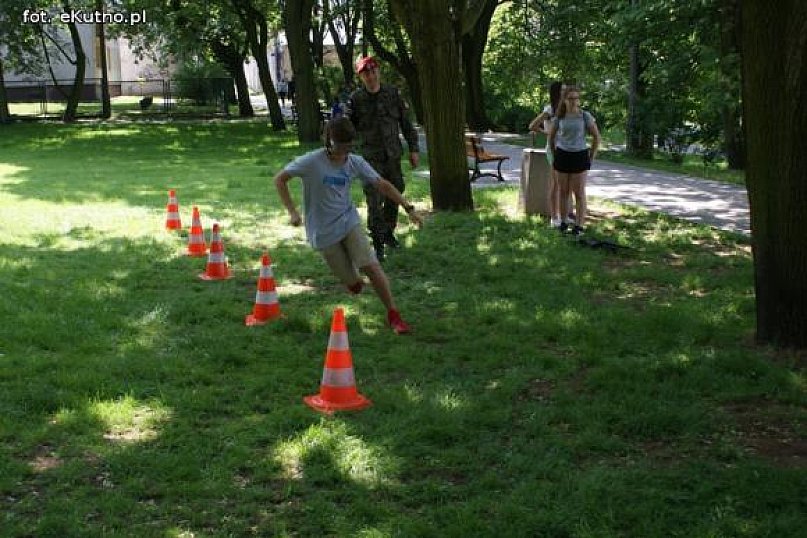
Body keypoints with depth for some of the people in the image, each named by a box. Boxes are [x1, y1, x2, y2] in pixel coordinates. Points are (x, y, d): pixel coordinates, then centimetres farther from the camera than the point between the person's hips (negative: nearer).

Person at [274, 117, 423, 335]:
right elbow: (280, 179, -9)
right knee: (353, 283, 1)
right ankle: (354, 280, 40)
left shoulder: (355, 162, -4)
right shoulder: (312, 162, -16)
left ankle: (393, 313, -2)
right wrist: (292, 211, -15)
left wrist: (408, 208, -4)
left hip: (349, 221, 3)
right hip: (324, 231, -3)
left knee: (370, 265, -14)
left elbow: (382, 185, 1)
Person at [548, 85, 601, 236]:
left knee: (579, 192, -2)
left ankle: (580, 225, 3)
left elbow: (597, 136, -1)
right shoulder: (559, 117, 0)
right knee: (564, 191, 9)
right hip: (562, 156, 2)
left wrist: (591, 158, -1)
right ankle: (564, 222, 21)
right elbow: (551, 136, 14)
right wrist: (554, 155, 12)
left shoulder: (585, 116, -7)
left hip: (579, 156, -2)